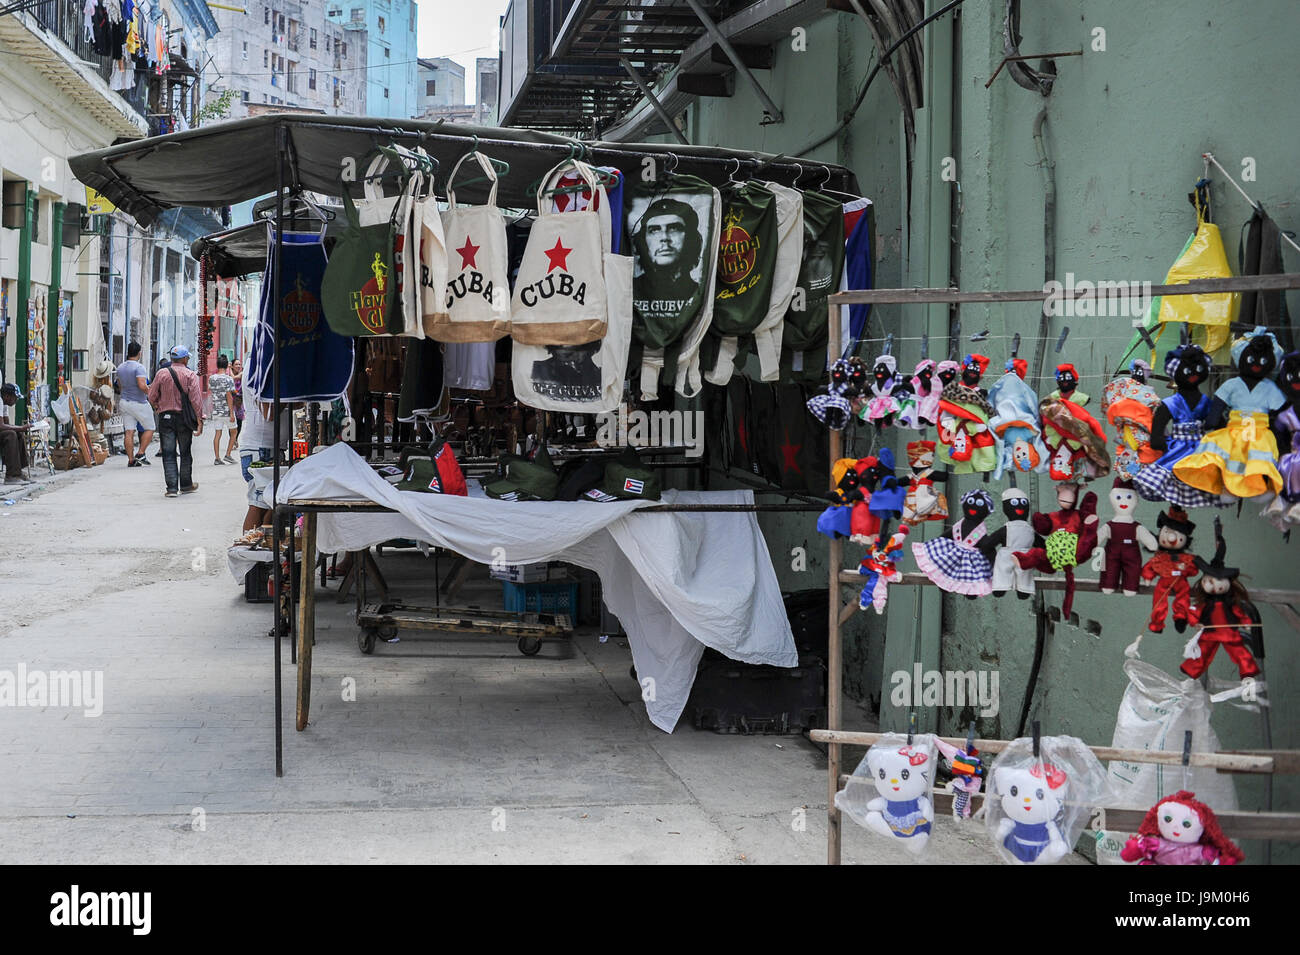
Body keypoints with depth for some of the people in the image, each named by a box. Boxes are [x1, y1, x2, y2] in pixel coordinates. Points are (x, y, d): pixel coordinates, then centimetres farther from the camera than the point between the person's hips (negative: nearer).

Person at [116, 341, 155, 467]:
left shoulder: (120, 367, 7)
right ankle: (140, 454, 1)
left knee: (129, 431, 3)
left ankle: (131, 459, 0)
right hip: (139, 403, -6)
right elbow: (142, 385, -28)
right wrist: (149, 392, -9)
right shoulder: (139, 367, -17)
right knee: (150, 428, 9)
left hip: (125, 401, 6)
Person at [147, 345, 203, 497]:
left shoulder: (162, 374, 0)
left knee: (168, 454, 3)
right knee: (185, 453, 13)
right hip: (184, 417, -1)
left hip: (165, 417, 1)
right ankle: (186, 485, 23)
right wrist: (199, 419, -7)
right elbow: (195, 399, -11)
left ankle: (172, 487, -4)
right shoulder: (190, 375, -5)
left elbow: (152, 396, 2)